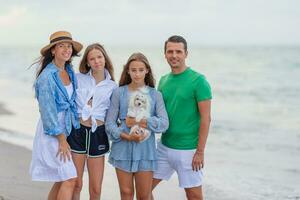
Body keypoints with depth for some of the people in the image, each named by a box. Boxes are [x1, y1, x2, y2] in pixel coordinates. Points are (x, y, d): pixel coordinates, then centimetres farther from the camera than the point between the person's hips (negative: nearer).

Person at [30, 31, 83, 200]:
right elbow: (47, 111, -16)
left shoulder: (69, 72, 7)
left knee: (61, 180, 10)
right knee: (69, 179, -11)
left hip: (67, 127, 7)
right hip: (51, 131, -7)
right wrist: (62, 140, -15)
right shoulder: (47, 76, -15)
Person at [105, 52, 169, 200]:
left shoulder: (155, 95, 3)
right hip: (123, 149, 0)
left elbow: (164, 123, -8)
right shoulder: (119, 92, 0)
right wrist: (127, 136, -17)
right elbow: (109, 123, -3)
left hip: (145, 151, 0)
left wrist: (140, 122, -17)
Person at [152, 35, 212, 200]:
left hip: (187, 149, -6)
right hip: (164, 146, 6)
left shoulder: (198, 81, -11)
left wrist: (200, 152, -15)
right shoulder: (163, 80, 8)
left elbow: (205, 118, -13)